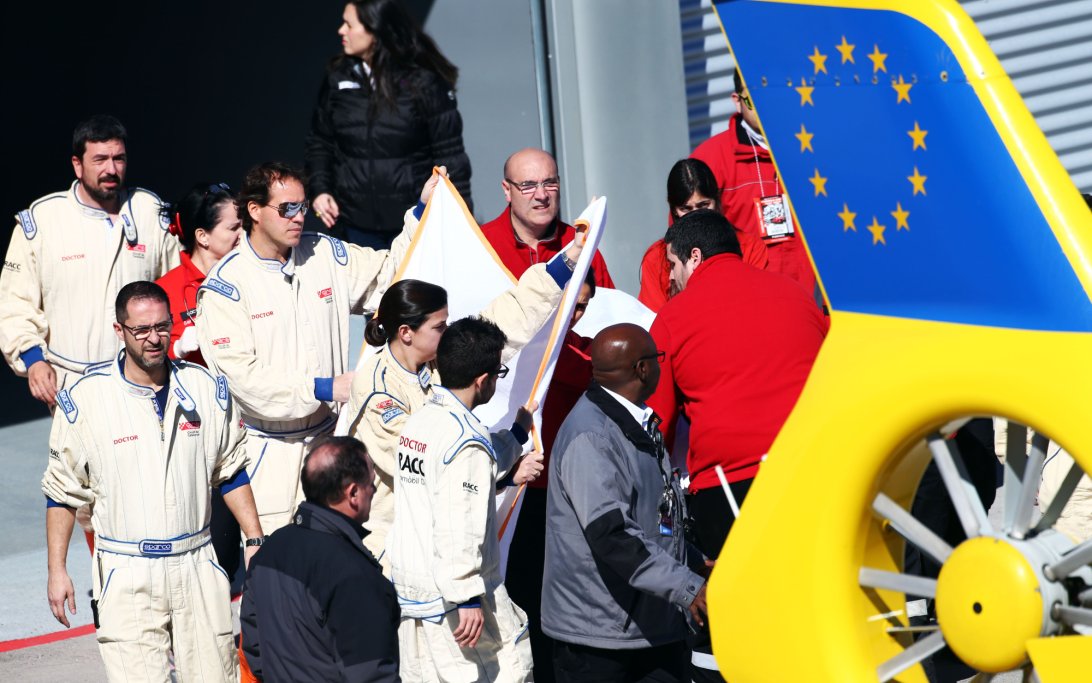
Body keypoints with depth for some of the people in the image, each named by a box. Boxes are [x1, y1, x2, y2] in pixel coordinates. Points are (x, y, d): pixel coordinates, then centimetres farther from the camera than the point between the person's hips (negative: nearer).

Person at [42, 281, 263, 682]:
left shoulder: (207, 389, 4)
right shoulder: (84, 400, -5)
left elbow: (231, 473, 14)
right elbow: (62, 492, 2)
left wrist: (255, 541, 9)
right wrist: (56, 570, 0)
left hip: (196, 565, 3)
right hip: (125, 576, -3)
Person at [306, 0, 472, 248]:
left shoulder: (424, 82, -7)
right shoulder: (339, 77, 4)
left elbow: (449, 154, -4)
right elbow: (320, 142, 15)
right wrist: (320, 189, 0)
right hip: (356, 224, 3)